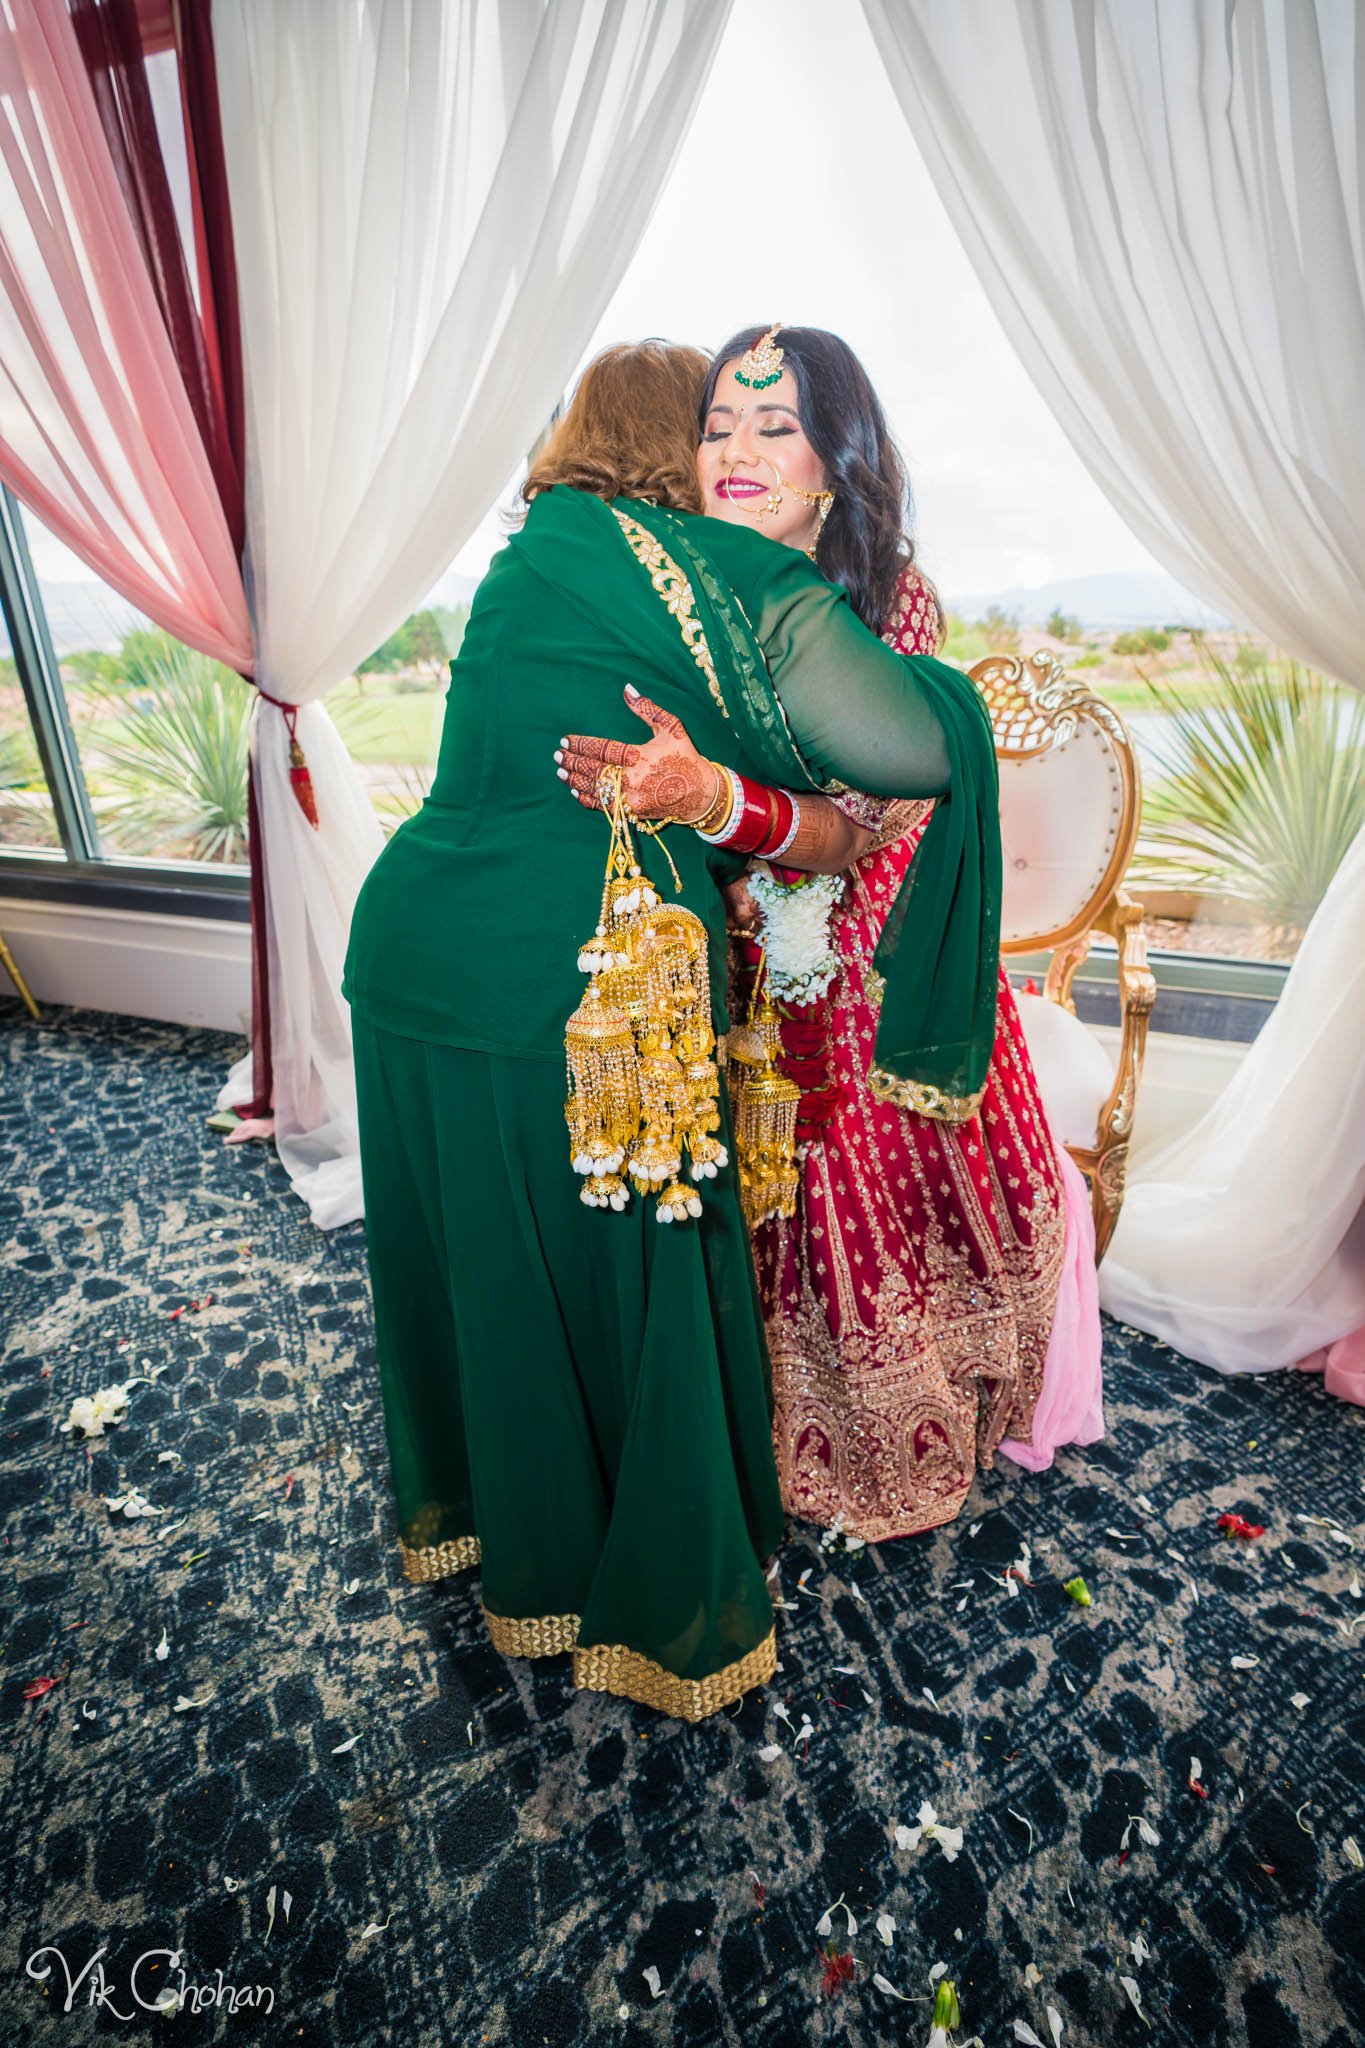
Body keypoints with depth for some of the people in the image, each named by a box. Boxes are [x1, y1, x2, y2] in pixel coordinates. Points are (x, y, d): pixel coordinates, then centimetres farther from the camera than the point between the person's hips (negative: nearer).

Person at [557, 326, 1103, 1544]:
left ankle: (909, 1454, 42)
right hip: (735, 978, 2)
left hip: (878, 974, -2)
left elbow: (869, 821, -26)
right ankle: (775, 1446, 42)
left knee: (890, 1202, 12)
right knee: (755, 1219, 12)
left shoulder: (893, 604, -12)